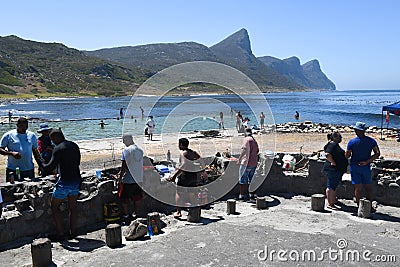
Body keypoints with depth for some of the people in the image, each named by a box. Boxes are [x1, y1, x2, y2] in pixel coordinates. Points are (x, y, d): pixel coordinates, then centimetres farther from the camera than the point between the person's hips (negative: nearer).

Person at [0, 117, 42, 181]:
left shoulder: (32, 135, 9)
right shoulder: (8, 135, 0)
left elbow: (35, 151, 14)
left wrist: (41, 164, 5)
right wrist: (12, 153, -18)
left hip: (29, 169, 3)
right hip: (12, 170, -2)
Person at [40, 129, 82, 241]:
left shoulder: (58, 149, -15)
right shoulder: (74, 146, 7)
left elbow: (51, 167, -14)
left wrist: (42, 165, 4)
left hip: (64, 182, -7)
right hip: (76, 180, 7)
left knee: (55, 206, 9)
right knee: (73, 207, 16)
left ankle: (60, 234, 8)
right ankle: (73, 232, 20)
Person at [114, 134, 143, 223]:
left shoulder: (126, 151, -15)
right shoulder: (140, 150, 4)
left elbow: (124, 166, -16)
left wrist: (120, 176, -3)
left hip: (128, 180, -6)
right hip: (139, 179, 6)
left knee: (124, 198, 10)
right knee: (137, 198, 16)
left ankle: (126, 216, 16)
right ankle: (135, 214, 25)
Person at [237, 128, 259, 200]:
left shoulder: (246, 139, -10)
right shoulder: (255, 141, 15)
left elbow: (245, 149, -24)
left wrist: (239, 158, -21)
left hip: (246, 163, -7)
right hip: (254, 163, 8)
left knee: (242, 179, 0)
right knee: (251, 179, 18)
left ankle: (241, 195, 1)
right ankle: (251, 194, 23)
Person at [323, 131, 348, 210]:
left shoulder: (336, 145, 16)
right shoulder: (332, 145, -17)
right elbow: (327, 154, -33)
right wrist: (333, 162, -23)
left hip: (338, 170, 11)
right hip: (332, 169, -11)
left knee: (334, 186, 20)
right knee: (331, 186, -6)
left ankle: (334, 201, 32)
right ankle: (330, 204, -3)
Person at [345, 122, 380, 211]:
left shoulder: (352, 142, -8)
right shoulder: (371, 141, -2)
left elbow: (347, 156, -6)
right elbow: (377, 153, -10)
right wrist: (367, 161, -11)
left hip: (354, 167, -1)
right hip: (366, 167, 2)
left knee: (358, 188, 3)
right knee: (368, 187, 13)